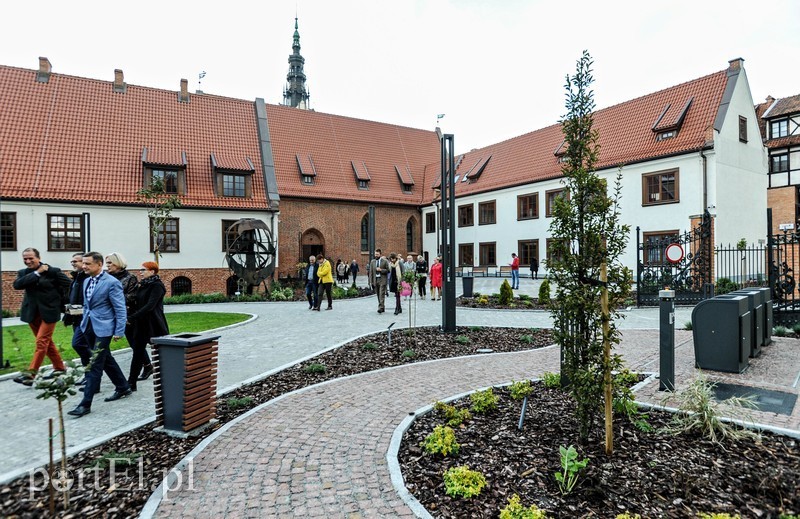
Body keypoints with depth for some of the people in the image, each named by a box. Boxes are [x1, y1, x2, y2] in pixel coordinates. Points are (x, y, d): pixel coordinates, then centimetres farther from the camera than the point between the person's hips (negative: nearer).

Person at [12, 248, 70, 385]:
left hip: (49, 312, -5)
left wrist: (61, 301, 0)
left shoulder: (53, 271, -7)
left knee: (41, 342, -8)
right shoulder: (23, 273, 6)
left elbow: (68, 284, -3)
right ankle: (60, 367, 27)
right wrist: (36, 273, -16)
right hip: (32, 313, 6)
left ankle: (31, 374, -6)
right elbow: (17, 285, -13)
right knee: (46, 341, 14)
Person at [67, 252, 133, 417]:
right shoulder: (86, 281, 10)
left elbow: (120, 309, -14)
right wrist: (84, 322, 18)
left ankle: (86, 404, 0)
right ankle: (123, 388, 31)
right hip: (89, 327, 8)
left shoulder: (112, 282, -15)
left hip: (103, 328, -8)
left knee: (95, 365, -6)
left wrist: (119, 332, -16)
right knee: (106, 359, 17)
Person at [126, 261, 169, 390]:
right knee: (137, 352, 7)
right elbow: (137, 304, 12)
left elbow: (150, 305, -21)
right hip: (141, 324, 7)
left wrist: (131, 318, -22)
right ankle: (131, 383, 10)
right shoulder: (142, 285, 12)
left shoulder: (157, 286, -12)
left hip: (154, 325, -7)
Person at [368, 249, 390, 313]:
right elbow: (371, 272, 9)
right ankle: (382, 308, 19)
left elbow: (388, 270, -2)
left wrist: (381, 270, -14)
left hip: (382, 280, -4)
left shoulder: (385, 261, 0)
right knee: (378, 295, 9)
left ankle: (380, 308, -15)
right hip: (375, 280, 4)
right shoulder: (372, 262, 10)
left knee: (382, 294, -12)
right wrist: (371, 281, 4)